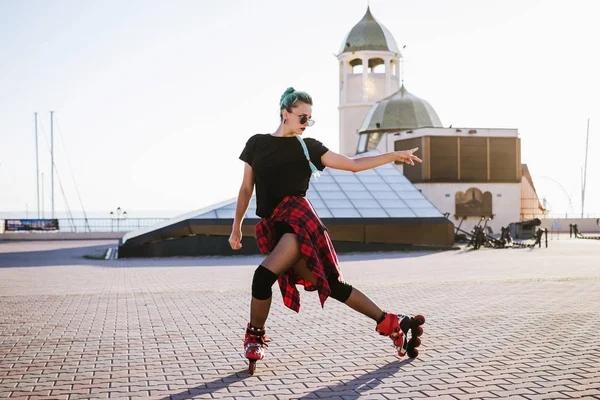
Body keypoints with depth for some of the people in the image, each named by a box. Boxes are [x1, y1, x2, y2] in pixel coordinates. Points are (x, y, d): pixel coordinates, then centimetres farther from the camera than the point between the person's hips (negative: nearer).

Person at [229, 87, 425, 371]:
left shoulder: (307, 146, 9)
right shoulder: (257, 144, 14)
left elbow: (353, 164, 9)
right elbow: (246, 188, 18)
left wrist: (395, 156, 4)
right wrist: (236, 227, 15)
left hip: (297, 219, -3)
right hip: (274, 227, 3)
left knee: (264, 276, -23)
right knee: (333, 286, -3)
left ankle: (255, 336, 3)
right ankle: (391, 324, 7)